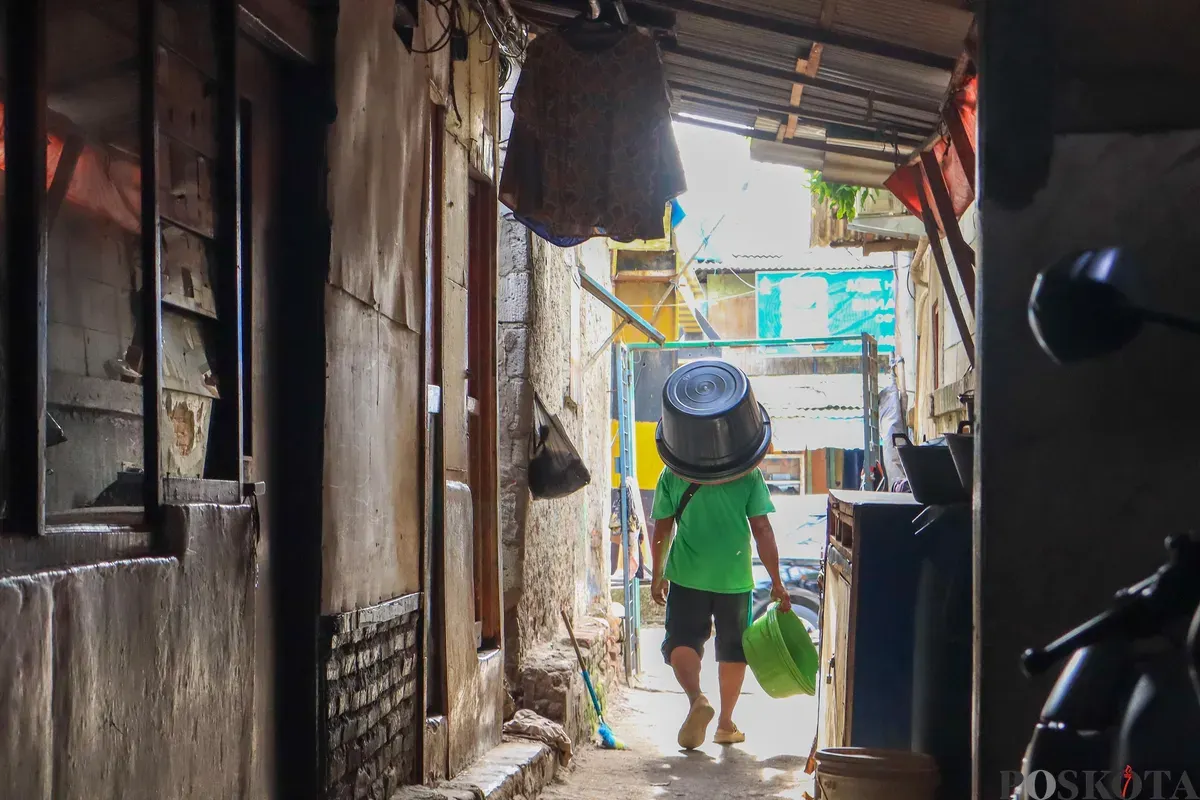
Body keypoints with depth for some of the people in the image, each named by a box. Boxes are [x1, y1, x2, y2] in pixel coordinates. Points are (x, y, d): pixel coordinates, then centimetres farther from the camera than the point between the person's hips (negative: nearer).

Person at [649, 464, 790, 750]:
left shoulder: (672, 473, 0)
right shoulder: (748, 473, -2)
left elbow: (662, 530, 4)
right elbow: (762, 530, -5)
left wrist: (658, 575, 17)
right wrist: (776, 582, 1)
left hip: (687, 576, -1)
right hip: (735, 577, 1)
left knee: (681, 642, 3)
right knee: (733, 649, 15)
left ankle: (697, 698, -25)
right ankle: (725, 724, 21)